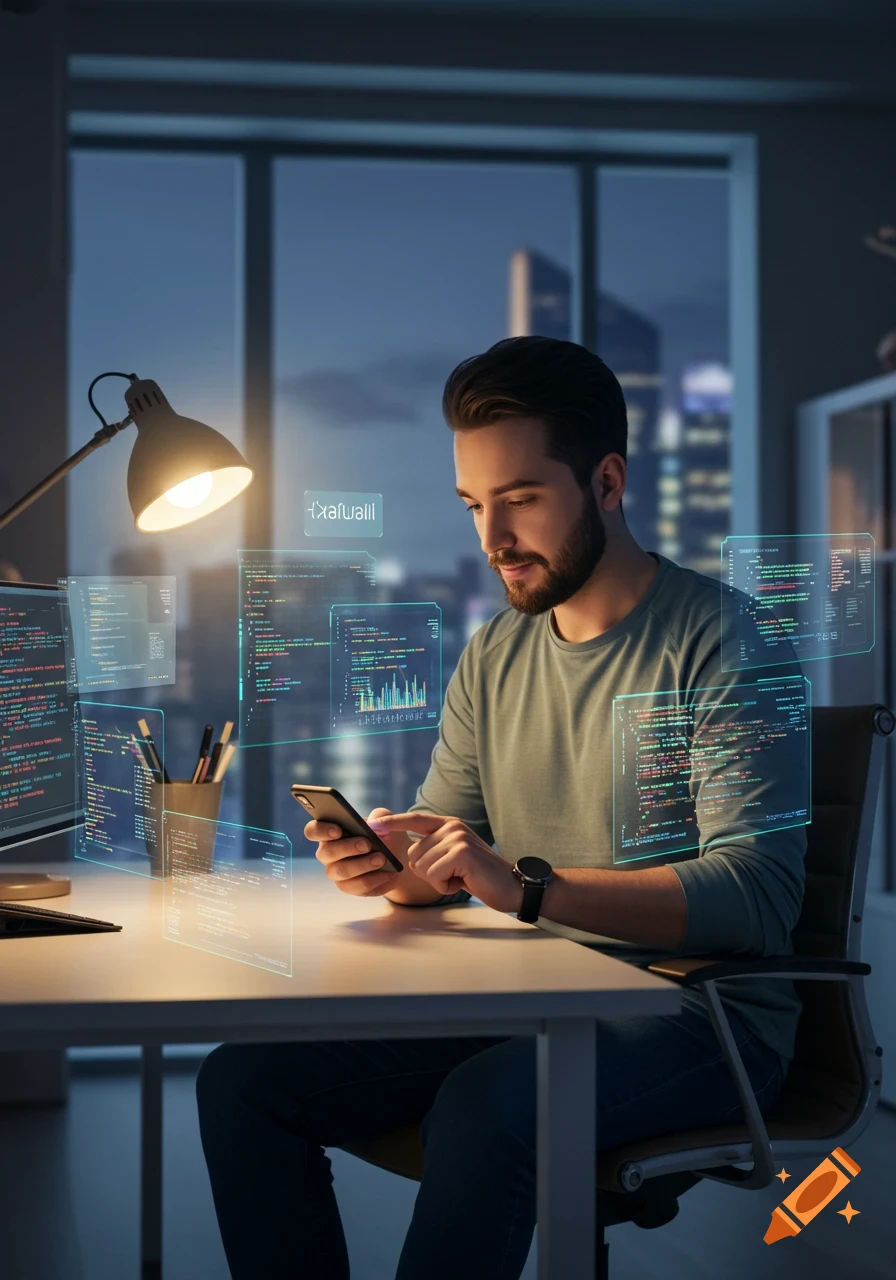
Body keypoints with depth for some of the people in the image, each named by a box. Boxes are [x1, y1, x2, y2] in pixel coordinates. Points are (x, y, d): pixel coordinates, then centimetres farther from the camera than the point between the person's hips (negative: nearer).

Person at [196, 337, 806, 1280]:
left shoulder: (722, 640, -9)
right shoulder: (493, 656, 14)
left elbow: (758, 895, -20)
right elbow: (442, 841, 17)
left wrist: (524, 883, -30)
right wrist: (392, 864, -9)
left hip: (698, 1013, -7)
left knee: (486, 1105, -36)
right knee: (242, 1080, -9)